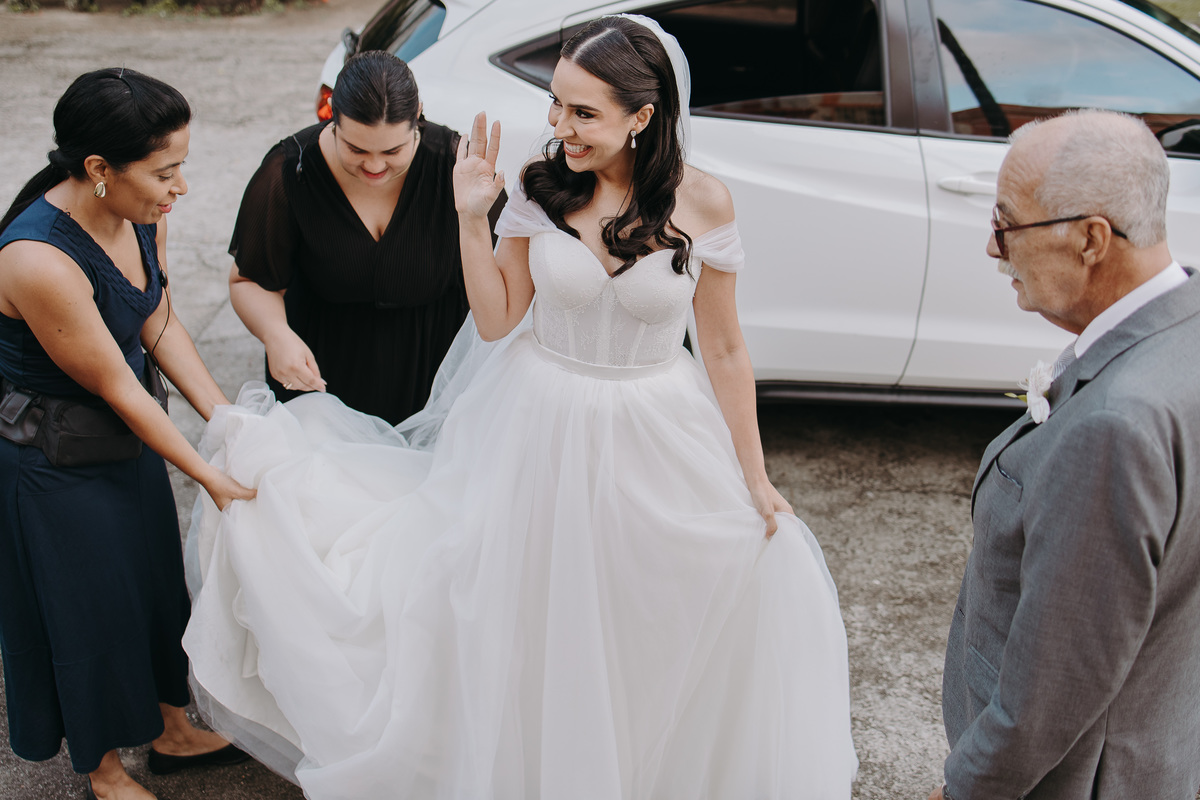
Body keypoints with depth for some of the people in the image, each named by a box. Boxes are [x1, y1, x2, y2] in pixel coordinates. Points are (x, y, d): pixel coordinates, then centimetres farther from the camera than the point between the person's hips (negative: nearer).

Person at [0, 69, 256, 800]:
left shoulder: (144, 212, -13)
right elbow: (118, 388, -26)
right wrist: (212, 477, -17)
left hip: (128, 438, 7)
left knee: (158, 582, 23)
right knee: (89, 613, 13)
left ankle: (172, 731, 48)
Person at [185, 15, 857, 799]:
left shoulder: (702, 202, -12)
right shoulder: (542, 186, -8)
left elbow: (725, 351, -5)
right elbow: (495, 320, -2)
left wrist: (755, 477, -1)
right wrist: (472, 218, -15)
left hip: (658, 440, 0)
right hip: (544, 431, 1)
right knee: (531, 624, 13)